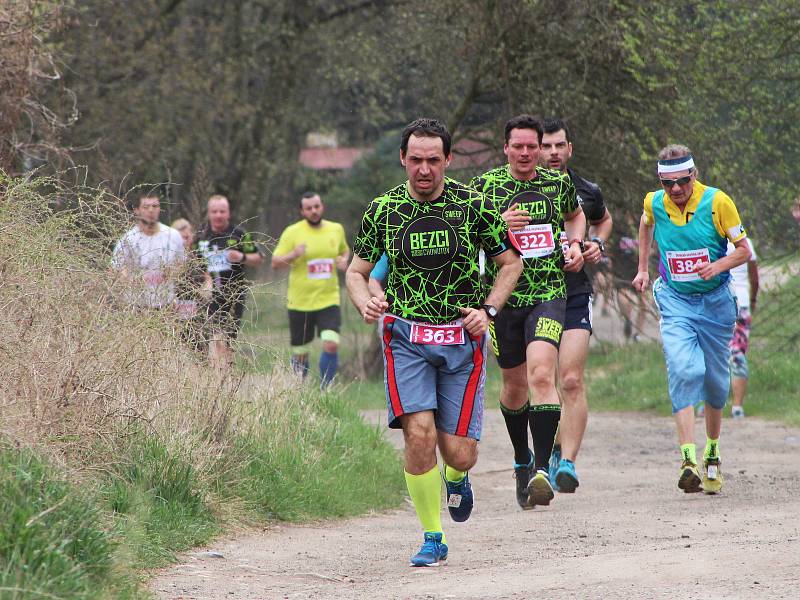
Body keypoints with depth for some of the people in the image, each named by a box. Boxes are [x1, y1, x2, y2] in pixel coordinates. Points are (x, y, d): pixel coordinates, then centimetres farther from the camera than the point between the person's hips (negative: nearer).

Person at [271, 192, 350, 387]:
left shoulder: (336, 230, 7)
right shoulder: (292, 232, -3)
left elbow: (344, 250, 27)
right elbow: (275, 262, -3)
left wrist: (344, 260, 4)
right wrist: (293, 255, -22)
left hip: (329, 300, 1)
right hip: (300, 303, -1)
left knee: (331, 345, -18)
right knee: (300, 354, 5)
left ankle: (325, 389, -4)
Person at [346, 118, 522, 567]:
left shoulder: (474, 205, -3)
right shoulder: (383, 210, -1)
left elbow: (510, 263, 7)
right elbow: (357, 270, 11)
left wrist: (488, 309, -8)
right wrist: (365, 302, -11)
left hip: (462, 339, 0)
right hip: (406, 336, 0)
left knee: (458, 452, -2)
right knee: (420, 433, -18)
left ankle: (456, 479, 38)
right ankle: (433, 540, -3)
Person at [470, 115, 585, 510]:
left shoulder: (558, 184, 6)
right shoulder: (486, 185, 0)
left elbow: (575, 215, 27)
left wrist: (575, 244, 8)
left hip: (549, 295, -1)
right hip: (504, 296, 1)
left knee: (541, 374, -21)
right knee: (514, 383, 11)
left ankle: (542, 469, -26)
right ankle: (522, 460, 36)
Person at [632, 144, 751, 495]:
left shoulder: (717, 202, -14)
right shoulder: (654, 203, -5)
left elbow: (744, 250, -6)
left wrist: (718, 266, -25)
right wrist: (643, 269, 17)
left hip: (715, 301, 0)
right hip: (675, 302, 0)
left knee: (715, 380, 9)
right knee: (683, 371, -21)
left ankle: (712, 453, 33)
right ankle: (689, 460, -29)